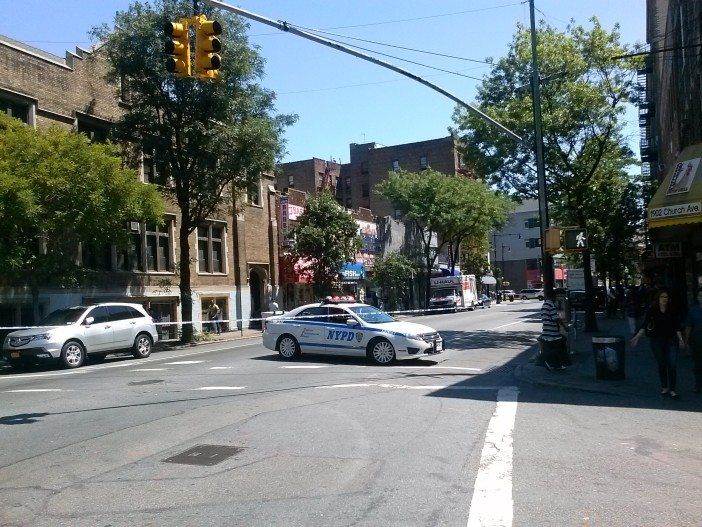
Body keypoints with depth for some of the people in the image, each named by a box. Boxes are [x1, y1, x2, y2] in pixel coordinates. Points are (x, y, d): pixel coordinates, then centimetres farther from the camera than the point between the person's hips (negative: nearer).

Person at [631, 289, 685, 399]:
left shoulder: (672, 311, 0)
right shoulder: (652, 310, -3)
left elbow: (677, 326, 4)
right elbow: (645, 324, -6)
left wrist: (680, 338, -7)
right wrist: (637, 336, -15)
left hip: (671, 340, 1)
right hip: (656, 340, 0)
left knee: (672, 365, -6)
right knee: (661, 365, 9)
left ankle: (672, 389, 0)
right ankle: (664, 387, 23)